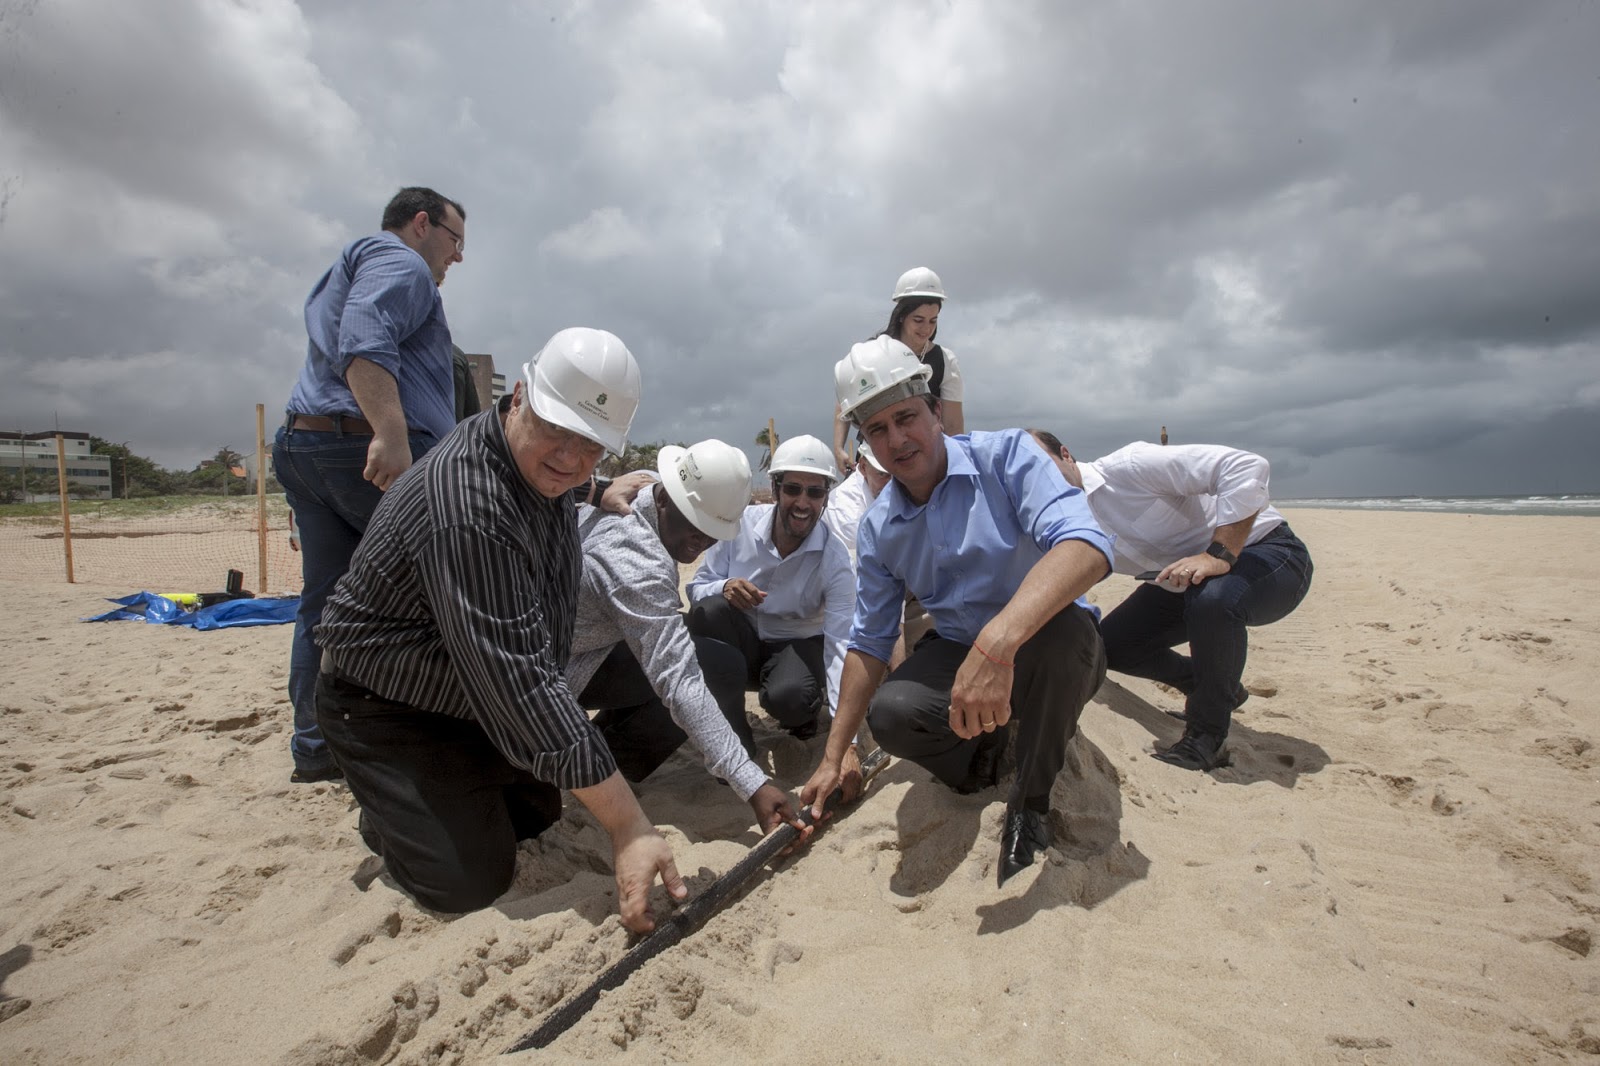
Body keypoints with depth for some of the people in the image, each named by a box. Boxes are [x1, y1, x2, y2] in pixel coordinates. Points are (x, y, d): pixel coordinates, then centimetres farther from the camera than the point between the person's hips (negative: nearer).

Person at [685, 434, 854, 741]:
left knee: (788, 697, -35)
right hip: (741, 639, 2)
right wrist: (724, 587, -32)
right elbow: (697, 588, -6)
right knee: (709, 609, -31)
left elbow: (841, 643, -27)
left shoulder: (835, 559, -19)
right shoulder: (740, 523, -15)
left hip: (798, 646, -2)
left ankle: (801, 714, 5)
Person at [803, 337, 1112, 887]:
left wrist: (997, 643, -49)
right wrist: (835, 755, 5)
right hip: (957, 653, 3)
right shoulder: (878, 529, -1)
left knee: (1061, 625, -38)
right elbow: (869, 643, 7)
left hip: (1052, 653, -3)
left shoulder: (1005, 456, -17)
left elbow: (1087, 546, -34)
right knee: (891, 714, -27)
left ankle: (1030, 804, -12)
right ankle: (983, 739, 10)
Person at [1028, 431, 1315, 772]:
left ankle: (1208, 738, -15)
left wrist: (1219, 555, -36)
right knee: (1110, 643, -1)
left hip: (1269, 550, -7)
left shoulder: (1128, 466, -26)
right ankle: (1218, 687, 23)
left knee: (1211, 598, -38)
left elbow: (1247, 466, -32)